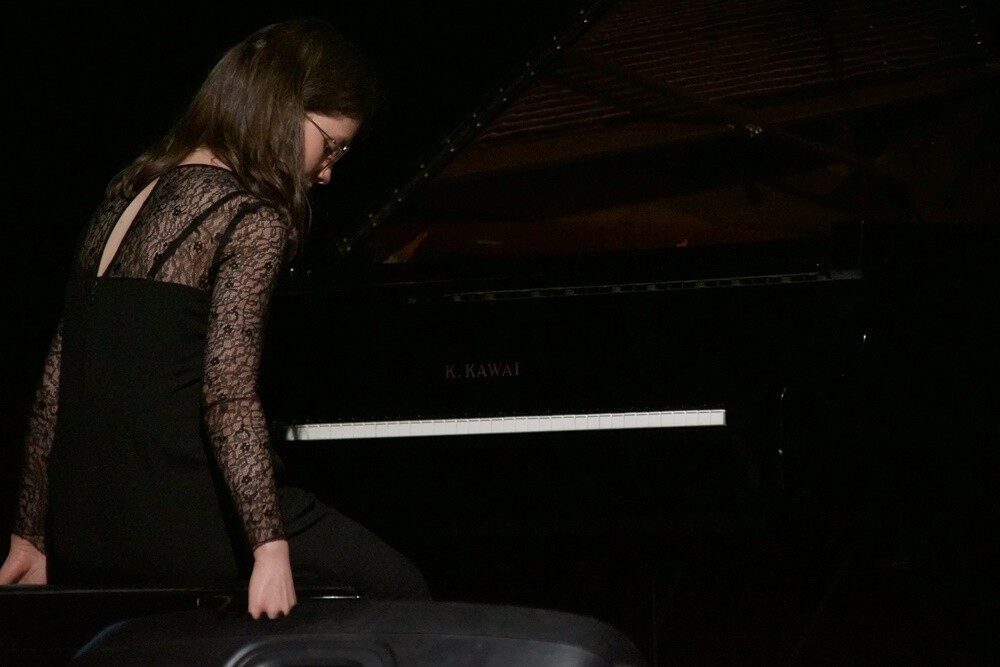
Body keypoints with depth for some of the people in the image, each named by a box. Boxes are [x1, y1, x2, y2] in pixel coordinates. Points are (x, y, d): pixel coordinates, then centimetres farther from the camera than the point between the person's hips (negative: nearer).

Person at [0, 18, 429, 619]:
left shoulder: (125, 197, 15)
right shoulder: (253, 222, -8)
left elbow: (57, 379, 16)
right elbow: (229, 394, -20)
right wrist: (270, 552, -24)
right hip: (173, 519, -8)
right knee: (399, 591, 4)